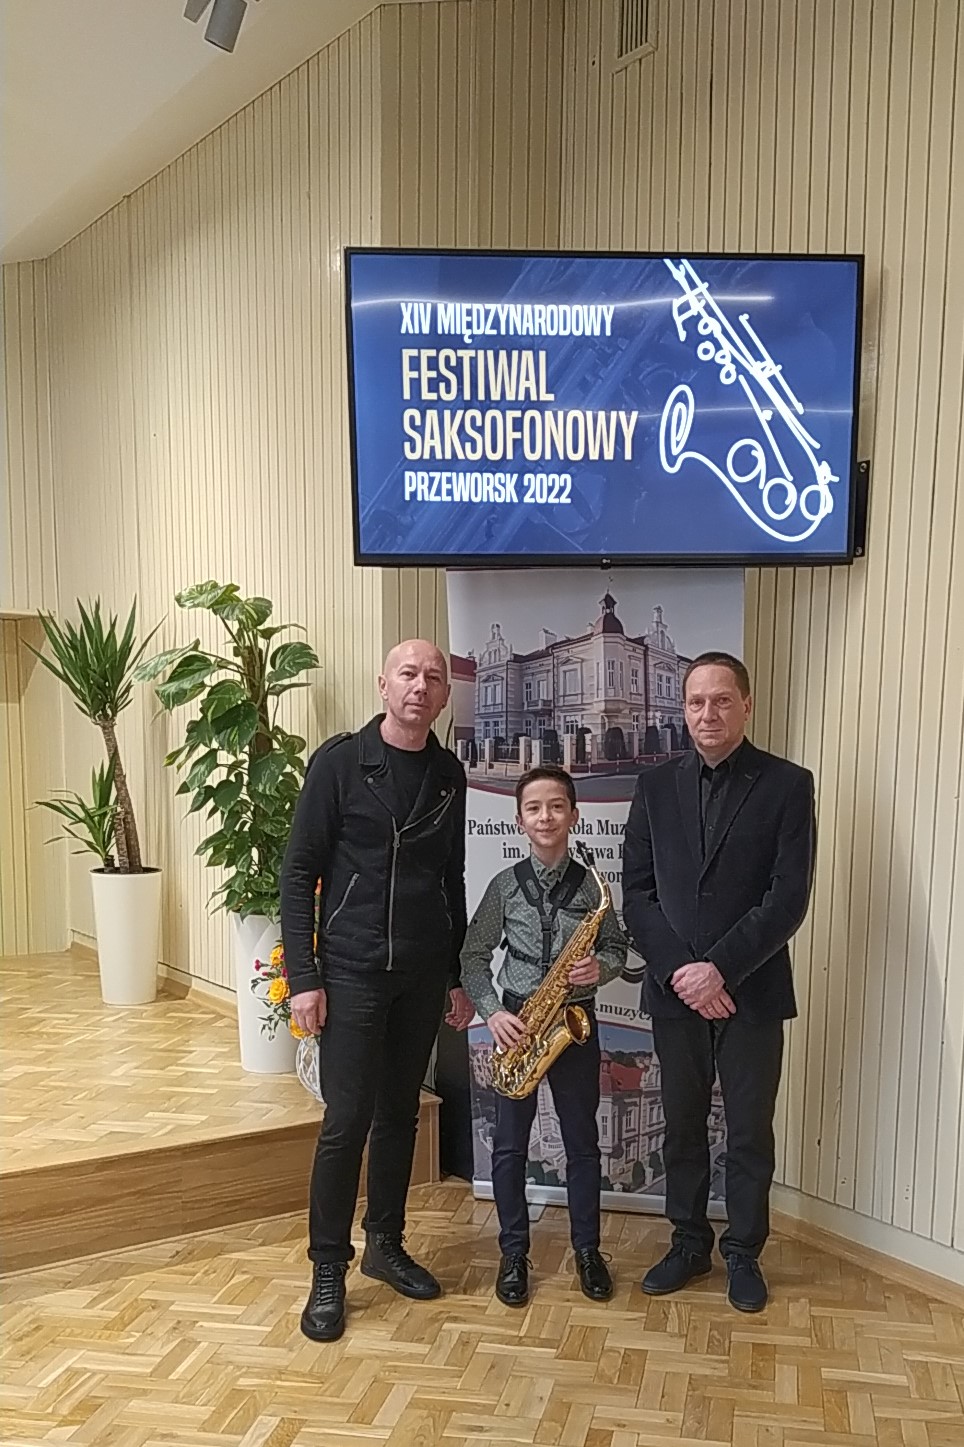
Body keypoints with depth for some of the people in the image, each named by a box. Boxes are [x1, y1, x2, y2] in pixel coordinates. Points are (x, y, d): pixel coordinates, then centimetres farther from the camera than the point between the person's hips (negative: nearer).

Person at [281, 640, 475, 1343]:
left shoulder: (449, 774, 6)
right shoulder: (339, 762, -8)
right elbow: (299, 872, -8)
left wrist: (458, 977, 13)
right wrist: (303, 977, -12)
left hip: (423, 975, 5)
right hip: (351, 972, -4)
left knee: (400, 1114, 14)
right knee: (347, 1122, -3)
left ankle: (386, 1245, 29)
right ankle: (329, 1271, 12)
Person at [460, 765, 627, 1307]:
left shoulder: (590, 884, -2)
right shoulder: (506, 885, -2)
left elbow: (617, 947, 7)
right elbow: (475, 955, 1)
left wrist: (601, 968, -14)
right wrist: (493, 1011, -11)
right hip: (518, 1024, 0)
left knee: (583, 1141, 9)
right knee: (510, 1144, 6)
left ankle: (588, 1248, 25)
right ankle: (514, 1253, 21)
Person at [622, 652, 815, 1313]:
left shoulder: (788, 784, -4)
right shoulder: (656, 785, 4)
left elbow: (789, 896, -11)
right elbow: (637, 890, 1)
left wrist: (720, 968, -17)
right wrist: (679, 970, -11)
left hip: (752, 992, -2)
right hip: (675, 991, 3)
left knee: (750, 1131, 10)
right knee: (682, 1126, 13)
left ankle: (744, 1253, 27)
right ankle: (689, 1243, 30)